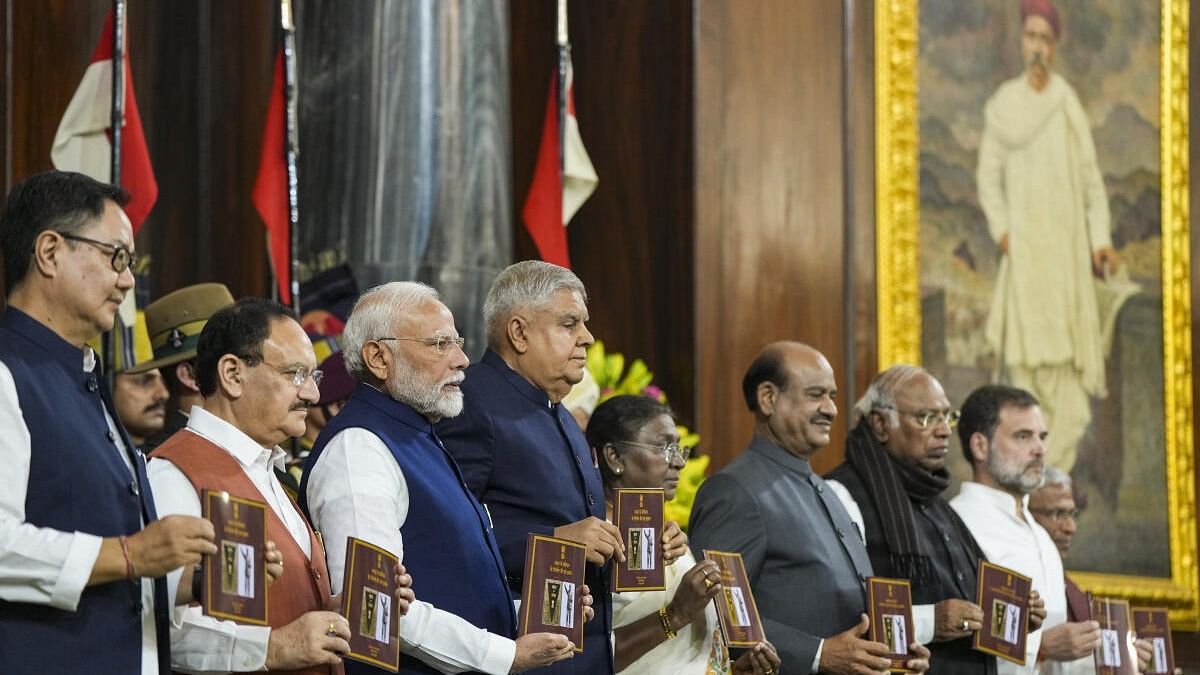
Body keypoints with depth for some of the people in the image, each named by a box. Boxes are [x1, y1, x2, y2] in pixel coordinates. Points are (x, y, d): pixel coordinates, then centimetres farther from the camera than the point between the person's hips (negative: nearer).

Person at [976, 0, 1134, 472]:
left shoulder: (1069, 104, 2)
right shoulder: (1002, 105, 4)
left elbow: (1091, 176, 2)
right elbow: (988, 174, 6)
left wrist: (1101, 239, -7)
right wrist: (1000, 230, -6)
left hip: (1065, 244, 0)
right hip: (1022, 245, 0)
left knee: (1064, 346, -4)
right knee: (1024, 351, -3)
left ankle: (1059, 462, 0)